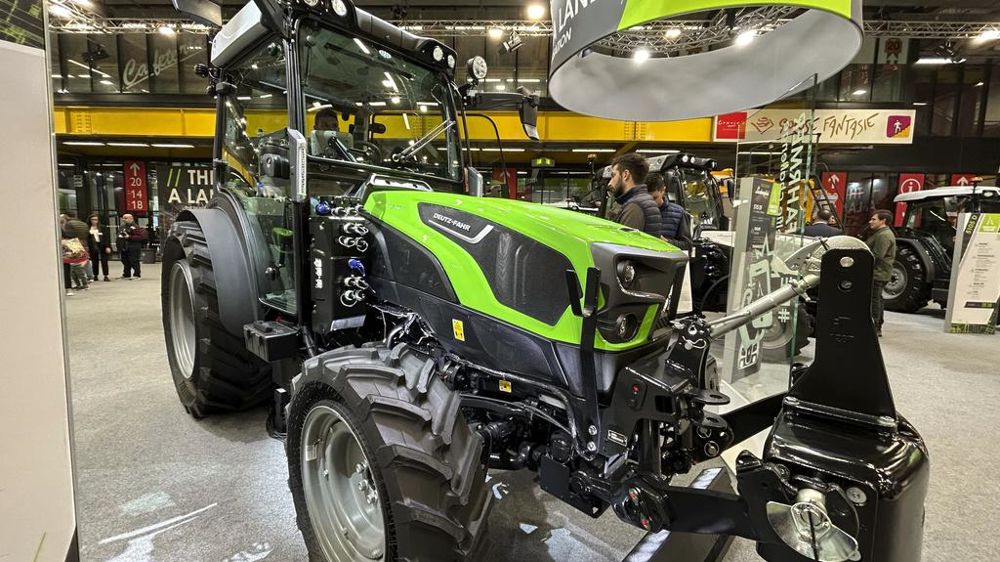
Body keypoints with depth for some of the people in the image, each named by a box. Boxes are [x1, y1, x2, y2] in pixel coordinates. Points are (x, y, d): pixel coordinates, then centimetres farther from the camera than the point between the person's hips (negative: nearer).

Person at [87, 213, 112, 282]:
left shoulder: (103, 227, 2)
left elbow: (107, 237, -1)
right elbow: (86, 238, 5)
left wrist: (108, 246, -8)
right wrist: (87, 247, -2)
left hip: (102, 247, -1)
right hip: (93, 247, 1)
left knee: (104, 261, -1)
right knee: (94, 262, 6)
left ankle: (106, 276, 3)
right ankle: (95, 276, 15)